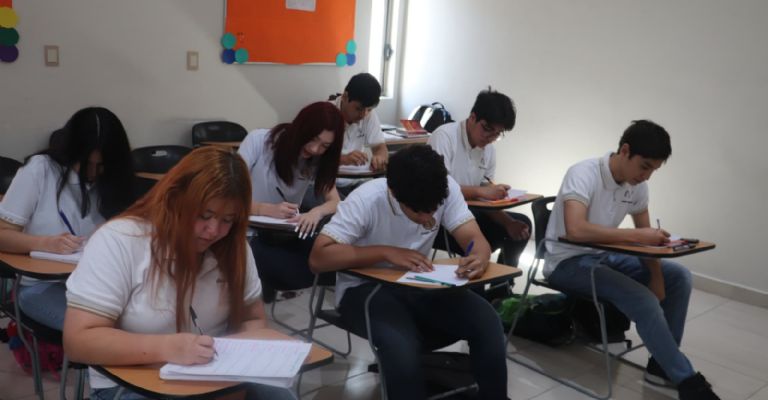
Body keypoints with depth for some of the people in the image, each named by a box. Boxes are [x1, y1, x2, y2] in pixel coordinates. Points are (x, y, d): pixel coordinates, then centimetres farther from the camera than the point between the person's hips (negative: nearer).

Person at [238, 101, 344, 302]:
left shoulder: (318, 160, 4)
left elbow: (334, 202, -2)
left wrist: (317, 211, -26)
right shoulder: (259, 140, -12)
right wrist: (268, 210, -33)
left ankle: (263, 283, 2)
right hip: (248, 233, -6)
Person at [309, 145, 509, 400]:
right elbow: (318, 258, -26)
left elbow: (475, 240, -15)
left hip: (419, 286, 4)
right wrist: (386, 252, -31)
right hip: (365, 289, -4)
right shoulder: (366, 200, -23)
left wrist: (479, 258, -39)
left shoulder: (447, 189, -13)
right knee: (401, 344, -36)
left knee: (486, 322, -21)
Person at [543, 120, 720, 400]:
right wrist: (636, 236, -36)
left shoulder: (637, 186, -1)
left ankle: (663, 364, 5)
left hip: (604, 255, 8)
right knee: (643, 300, -26)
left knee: (679, 277, 0)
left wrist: (656, 277, -7)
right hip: (568, 262, -8)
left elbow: (646, 236, 8)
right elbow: (576, 230, -39)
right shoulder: (583, 174, -24)